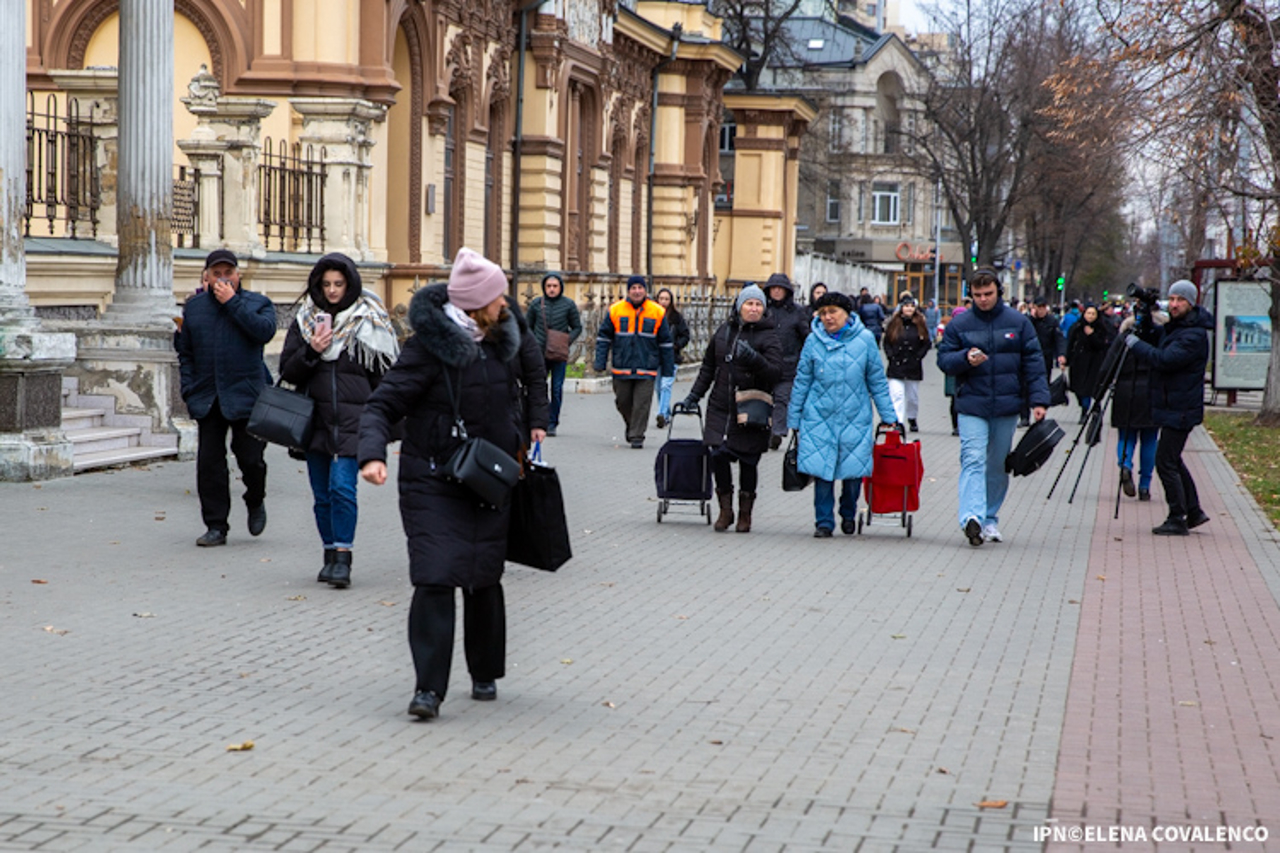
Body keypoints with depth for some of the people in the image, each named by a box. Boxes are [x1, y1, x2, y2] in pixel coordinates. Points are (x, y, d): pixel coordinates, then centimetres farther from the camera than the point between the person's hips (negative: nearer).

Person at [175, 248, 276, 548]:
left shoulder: (258, 303, 4)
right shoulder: (194, 307, 12)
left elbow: (265, 331, -18)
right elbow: (184, 351, 17)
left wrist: (233, 303, -15)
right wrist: (189, 390, 6)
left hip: (246, 397, -3)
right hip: (207, 399, 3)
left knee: (250, 458, -2)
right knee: (209, 463, 0)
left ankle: (255, 503, 29)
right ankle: (216, 526, 7)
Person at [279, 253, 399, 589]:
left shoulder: (369, 322, 1)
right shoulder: (304, 321, 9)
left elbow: (385, 373, 5)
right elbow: (287, 371, 7)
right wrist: (311, 352, -11)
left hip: (353, 419, -4)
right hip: (315, 419, 4)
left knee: (342, 486, -15)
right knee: (322, 494, 8)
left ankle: (343, 558, -11)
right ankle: (331, 553, 20)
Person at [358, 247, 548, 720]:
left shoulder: (506, 336, 3)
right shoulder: (429, 347, -15)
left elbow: (534, 369, 26)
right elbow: (381, 405, -18)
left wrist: (536, 421, 20)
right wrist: (373, 454, -34)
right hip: (433, 481, -5)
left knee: (484, 580, 9)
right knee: (436, 577, -15)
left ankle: (485, 674, 27)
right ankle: (428, 688, -13)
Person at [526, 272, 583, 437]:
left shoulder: (568, 304, 1)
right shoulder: (536, 304, 3)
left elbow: (577, 328, 8)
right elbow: (528, 326, 12)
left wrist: (567, 341, -9)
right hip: (539, 354, 1)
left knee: (557, 389, 0)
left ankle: (552, 423, 9)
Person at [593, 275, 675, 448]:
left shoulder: (657, 312, 3)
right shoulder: (615, 310, 2)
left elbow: (666, 342, 9)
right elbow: (603, 337, 7)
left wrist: (668, 369, 8)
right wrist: (600, 362, -1)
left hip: (646, 369, -1)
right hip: (621, 368, 1)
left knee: (642, 404, -6)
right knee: (623, 402, 10)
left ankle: (637, 437, 1)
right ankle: (631, 426, 36)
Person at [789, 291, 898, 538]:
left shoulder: (864, 339, 1)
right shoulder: (814, 341, 2)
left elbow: (877, 381, 8)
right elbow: (802, 381, 9)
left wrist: (889, 416, 7)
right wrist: (794, 420, 10)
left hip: (855, 418, 0)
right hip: (819, 417, 0)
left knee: (854, 471, 3)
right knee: (822, 470, -3)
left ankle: (848, 515, 29)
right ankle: (824, 522, 9)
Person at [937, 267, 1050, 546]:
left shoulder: (1018, 323, 4)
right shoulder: (959, 324, 2)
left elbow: (1033, 363, 5)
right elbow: (944, 360, 4)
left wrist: (1039, 400, -3)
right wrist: (965, 358, -17)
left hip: (1007, 407, 2)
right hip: (971, 405, -2)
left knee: (999, 465, 10)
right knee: (973, 460, -16)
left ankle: (991, 518, 22)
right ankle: (972, 517, -28)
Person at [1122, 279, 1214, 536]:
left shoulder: (1194, 334, -18)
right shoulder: (1173, 326, 12)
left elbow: (1164, 359, -28)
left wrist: (1133, 342, -20)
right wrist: (1145, 330, -1)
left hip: (1180, 409, -10)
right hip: (1171, 406, 10)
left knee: (1166, 462, -9)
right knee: (1172, 459, 16)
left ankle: (1177, 519, -3)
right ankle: (1193, 512, 24)